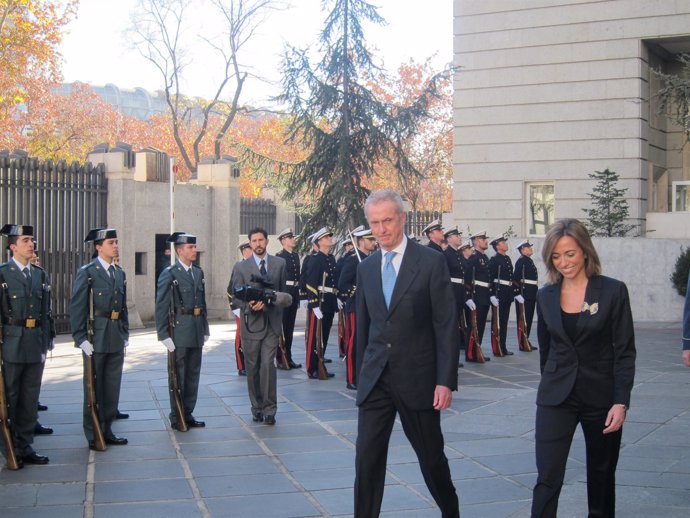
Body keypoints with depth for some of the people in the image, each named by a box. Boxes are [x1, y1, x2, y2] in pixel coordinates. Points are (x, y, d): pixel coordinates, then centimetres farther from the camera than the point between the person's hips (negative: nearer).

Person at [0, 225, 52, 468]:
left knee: (30, 400, 10)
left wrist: (45, 345, 7)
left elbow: (46, 313, 11)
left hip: (35, 347, 5)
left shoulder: (40, 275, 11)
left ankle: (25, 447, 19)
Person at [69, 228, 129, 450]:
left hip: (116, 339, 6)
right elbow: (76, 307, -10)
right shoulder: (87, 272, -6)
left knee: (112, 386, 10)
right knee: (94, 387, 2)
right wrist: (80, 338, -15)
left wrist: (125, 334, 12)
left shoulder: (119, 273, 13)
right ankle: (93, 435, 10)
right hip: (96, 338, -6)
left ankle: (107, 430, 19)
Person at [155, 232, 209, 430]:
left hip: (196, 332, 6)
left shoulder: (198, 272, 13)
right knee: (178, 375, 1)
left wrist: (205, 329, 14)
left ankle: (188, 414, 20)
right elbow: (161, 307, -9)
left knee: (193, 374, 11)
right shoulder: (169, 274, -7)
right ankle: (176, 418, 10)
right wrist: (164, 335, -13)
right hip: (179, 331, -6)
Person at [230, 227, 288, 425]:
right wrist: (250, 305, -17)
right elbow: (236, 296, 0)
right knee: (252, 368, 5)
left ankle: (269, 409, -3)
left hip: (272, 323, 0)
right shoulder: (241, 267, 4)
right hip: (251, 322, 0)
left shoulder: (279, 264, 10)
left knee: (267, 365, -10)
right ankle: (257, 408, 16)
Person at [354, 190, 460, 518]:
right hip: (375, 380, 4)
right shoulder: (366, 268, 8)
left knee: (431, 457, 10)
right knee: (367, 460, 0)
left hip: (417, 379, -3)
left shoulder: (431, 262, -6)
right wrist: (361, 375, 13)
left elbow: (446, 325, -8)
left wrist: (446, 380, -13)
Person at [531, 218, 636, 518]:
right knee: (547, 478, -7)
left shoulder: (613, 291, -7)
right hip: (556, 398, 2)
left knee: (601, 474, 14)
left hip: (601, 397, -1)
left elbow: (625, 352, -7)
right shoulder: (546, 296, 3)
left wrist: (621, 402, -14)